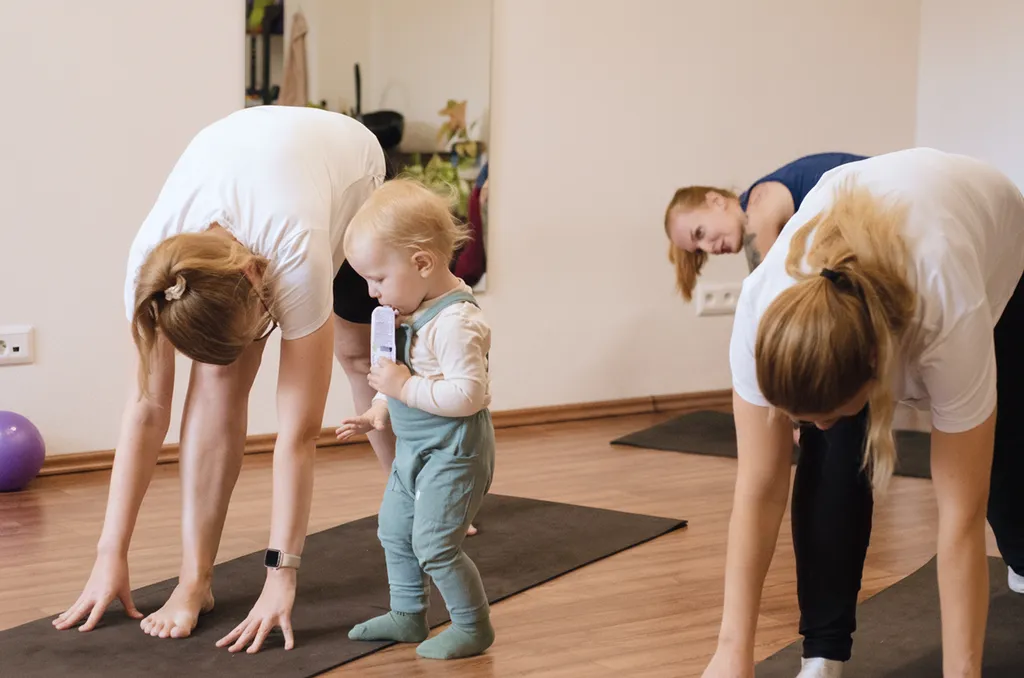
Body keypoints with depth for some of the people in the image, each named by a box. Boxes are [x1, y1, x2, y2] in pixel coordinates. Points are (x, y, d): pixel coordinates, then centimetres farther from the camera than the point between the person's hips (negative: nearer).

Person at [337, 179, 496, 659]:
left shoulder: (455, 323, -26)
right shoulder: (414, 311, 4)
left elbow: (467, 394, -32)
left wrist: (405, 388, -28)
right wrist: (380, 410, 9)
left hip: (453, 452, -10)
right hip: (415, 447, 10)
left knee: (434, 543, -7)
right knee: (395, 530, 18)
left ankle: (473, 627, 11)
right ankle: (407, 616, 34)